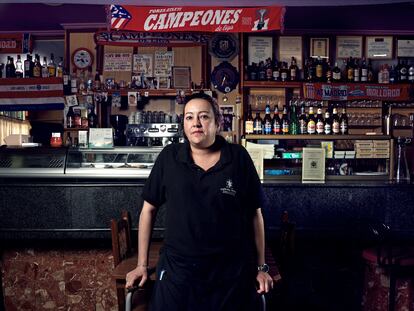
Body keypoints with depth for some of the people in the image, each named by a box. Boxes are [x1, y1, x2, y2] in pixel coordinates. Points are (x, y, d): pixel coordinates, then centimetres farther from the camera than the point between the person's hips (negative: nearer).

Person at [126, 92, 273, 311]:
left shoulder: (239, 158, -4)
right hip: (176, 271, 0)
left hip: (231, 274, 0)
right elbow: (149, 209, 4)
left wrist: (261, 267, 5)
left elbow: (254, 213, 2)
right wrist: (142, 264, 5)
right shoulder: (168, 158, -3)